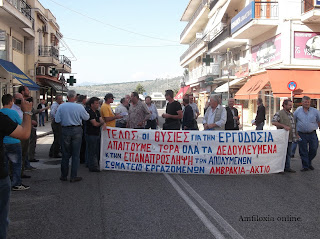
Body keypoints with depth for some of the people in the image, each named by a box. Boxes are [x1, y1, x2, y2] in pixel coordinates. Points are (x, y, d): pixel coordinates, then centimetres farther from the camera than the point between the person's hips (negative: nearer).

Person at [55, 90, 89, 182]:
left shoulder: (61, 107, -7)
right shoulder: (80, 107, -11)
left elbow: (57, 120, -4)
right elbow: (86, 117, 3)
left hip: (65, 130, 2)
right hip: (77, 130, -2)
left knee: (65, 154, 12)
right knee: (76, 154, 6)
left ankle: (64, 176, 20)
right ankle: (73, 176, 8)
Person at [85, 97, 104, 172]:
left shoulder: (97, 112, 14)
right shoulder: (89, 112, -15)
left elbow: (101, 120, 9)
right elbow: (95, 123, -19)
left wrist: (104, 123, -13)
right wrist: (101, 123, -2)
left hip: (97, 134, 9)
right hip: (91, 134, -9)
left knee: (97, 151, 15)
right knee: (92, 151, -2)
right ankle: (93, 167, 4)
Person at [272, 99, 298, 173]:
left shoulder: (291, 114, 19)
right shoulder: (279, 113, -6)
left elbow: (294, 125, 25)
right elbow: (273, 122, -18)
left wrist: (296, 134, 20)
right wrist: (284, 126, -24)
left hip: (290, 138, 7)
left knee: (289, 153, 9)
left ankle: (287, 167, 15)